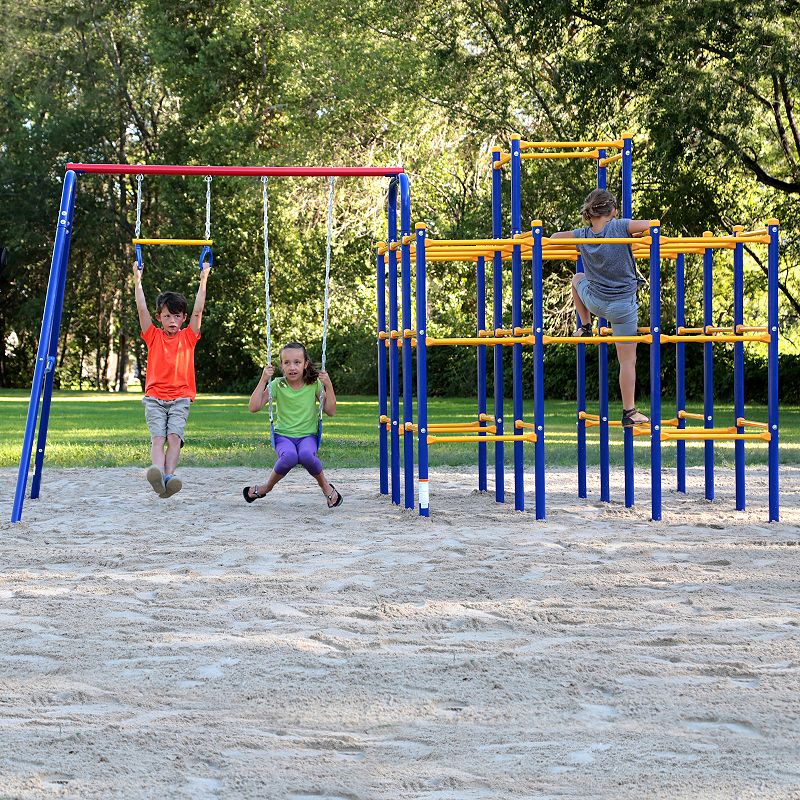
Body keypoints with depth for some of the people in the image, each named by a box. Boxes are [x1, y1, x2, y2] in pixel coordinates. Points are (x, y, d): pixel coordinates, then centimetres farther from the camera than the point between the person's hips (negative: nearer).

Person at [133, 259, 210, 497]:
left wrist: (203, 281, 5)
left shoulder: (188, 337, 11)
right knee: (158, 437, -19)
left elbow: (198, 311, 5)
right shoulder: (153, 336, 11)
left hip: (180, 397, 0)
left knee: (174, 437, -20)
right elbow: (142, 309, 5)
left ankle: (169, 477, -36)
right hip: (154, 397, 0)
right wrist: (138, 281, 4)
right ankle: (157, 472, -42)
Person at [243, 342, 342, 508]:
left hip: (307, 436, 0)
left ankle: (326, 487, -8)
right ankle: (266, 487, -9)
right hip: (283, 436, 0)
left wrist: (328, 386, -10)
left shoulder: (314, 384, 0)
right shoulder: (277, 385, -2)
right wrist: (263, 380, -14)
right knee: (289, 456, -37)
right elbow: (254, 407, -8)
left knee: (307, 455, -37)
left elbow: (330, 411, 1)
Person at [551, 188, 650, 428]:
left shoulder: (582, 236, -6)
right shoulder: (620, 227, -17)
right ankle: (629, 412, 6)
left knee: (577, 279, 37)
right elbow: (652, 225, -20)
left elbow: (554, 237, 7)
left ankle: (585, 326, 38)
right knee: (627, 360, 5)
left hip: (594, 301, 3)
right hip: (623, 305, -3)